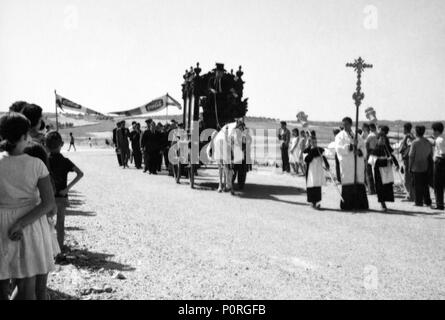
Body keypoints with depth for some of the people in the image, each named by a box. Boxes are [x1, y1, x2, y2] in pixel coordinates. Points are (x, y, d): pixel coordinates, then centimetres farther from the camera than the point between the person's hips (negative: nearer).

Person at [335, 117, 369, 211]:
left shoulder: (357, 136, 19)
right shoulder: (340, 136, 7)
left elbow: (363, 148, 10)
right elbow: (339, 148, -9)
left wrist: (359, 151, -12)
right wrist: (350, 147, -21)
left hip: (358, 163, 4)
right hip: (346, 163, -4)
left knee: (359, 184, -1)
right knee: (348, 185, -9)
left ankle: (360, 205, 3)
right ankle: (347, 205, -5)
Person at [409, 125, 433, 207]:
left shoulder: (415, 142, -13)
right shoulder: (428, 142, 4)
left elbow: (411, 156, -12)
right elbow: (431, 155, 9)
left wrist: (410, 167, -5)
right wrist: (429, 165, 16)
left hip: (416, 167, -5)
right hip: (425, 167, 5)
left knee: (417, 185, 2)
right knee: (425, 185, 15)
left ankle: (418, 202, 5)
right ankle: (427, 201, 19)